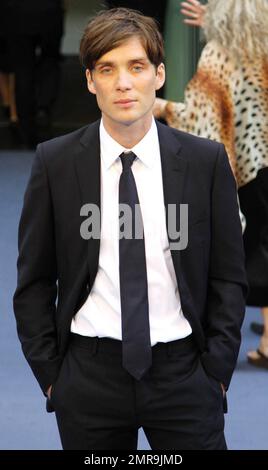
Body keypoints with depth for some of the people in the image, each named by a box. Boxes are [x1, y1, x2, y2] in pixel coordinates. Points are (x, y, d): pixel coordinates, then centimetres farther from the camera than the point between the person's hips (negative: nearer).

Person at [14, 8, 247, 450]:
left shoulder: (206, 161, -1)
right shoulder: (55, 162, -2)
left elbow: (228, 277, 4)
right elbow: (34, 281, 4)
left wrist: (216, 371, -1)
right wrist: (49, 374, 1)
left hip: (183, 375, 0)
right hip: (90, 377, 0)